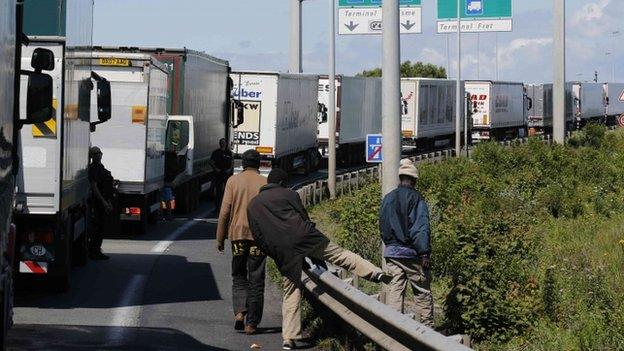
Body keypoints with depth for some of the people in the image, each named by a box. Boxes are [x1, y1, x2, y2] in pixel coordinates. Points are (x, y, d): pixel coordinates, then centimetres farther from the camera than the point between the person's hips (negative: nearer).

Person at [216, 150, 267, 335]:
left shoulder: (233, 181, 2)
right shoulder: (265, 183, 1)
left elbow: (225, 211, -1)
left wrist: (220, 238, 6)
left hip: (237, 234, 1)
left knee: (239, 276, 14)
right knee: (256, 280, 5)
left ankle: (240, 311, -8)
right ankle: (251, 323, 4)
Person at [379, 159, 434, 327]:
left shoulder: (388, 198, 11)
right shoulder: (415, 198, -8)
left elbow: (382, 226, 17)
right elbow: (421, 227, -14)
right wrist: (425, 253, -15)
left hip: (391, 252, 5)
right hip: (410, 252, -5)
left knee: (394, 290, 5)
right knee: (422, 291, 3)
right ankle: (427, 327, 5)